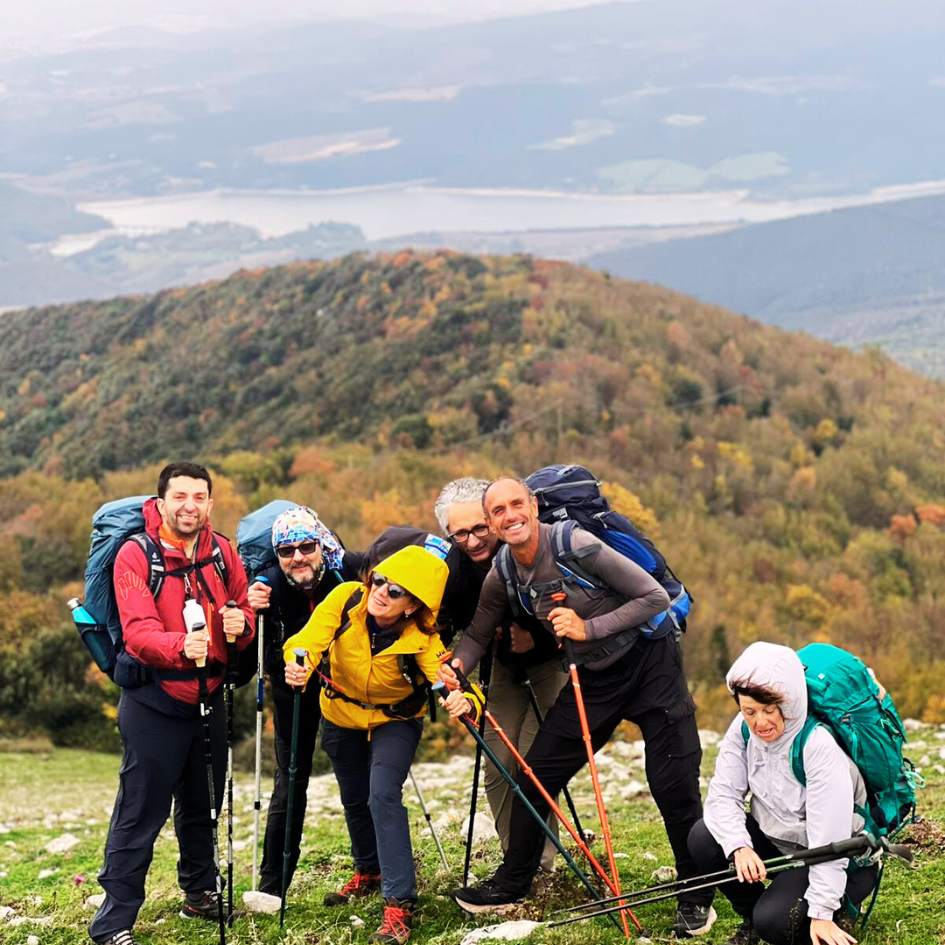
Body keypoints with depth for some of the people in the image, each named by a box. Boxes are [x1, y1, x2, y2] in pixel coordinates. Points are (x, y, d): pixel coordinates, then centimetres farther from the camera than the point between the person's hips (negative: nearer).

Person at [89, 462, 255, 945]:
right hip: (153, 701, -5)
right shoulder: (135, 555, -13)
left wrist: (240, 624, -17)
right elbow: (138, 632, -23)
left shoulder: (222, 551, 3)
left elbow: (243, 607, 8)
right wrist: (180, 647, -43)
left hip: (208, 697, 5)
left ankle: (200, 893, 37)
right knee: (141, 813, -5)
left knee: (202, 804, 19)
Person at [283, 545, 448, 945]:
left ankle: (398, 904, -17)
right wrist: (299, 663, -62)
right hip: (341, 716, 3)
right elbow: (310, 638, -40)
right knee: (354, 799, 20)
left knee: (383, 796, -23)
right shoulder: (345, 599, -29)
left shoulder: (421, 639, -31)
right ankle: (369, 871, 47)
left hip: (394, 720, -3)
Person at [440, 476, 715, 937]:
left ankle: (697, 898, 10)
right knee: (535, 776, 4)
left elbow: (655, 597, -21)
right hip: (592, 677, 6)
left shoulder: (575, 545, -24)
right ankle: (511, 885, 22)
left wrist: (589, 627, -26)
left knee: (673, 786, -9)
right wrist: (456, 666, -15)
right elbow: (477, 635, 7)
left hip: (649, 665, -6)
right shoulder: (502, 577, -5)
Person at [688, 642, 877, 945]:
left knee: (774, 921, -26)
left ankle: (836, 911, 6)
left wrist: (821, 913, -31)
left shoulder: (820, 745, -30)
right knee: (703, 838, -15)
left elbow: (829, 840, -31)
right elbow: (723, 794, -11)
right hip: (775, 838, 6)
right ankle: (751, 917, 8)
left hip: (842, 861, -6)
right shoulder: (744, 729, -11)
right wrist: (739, 847, -31)